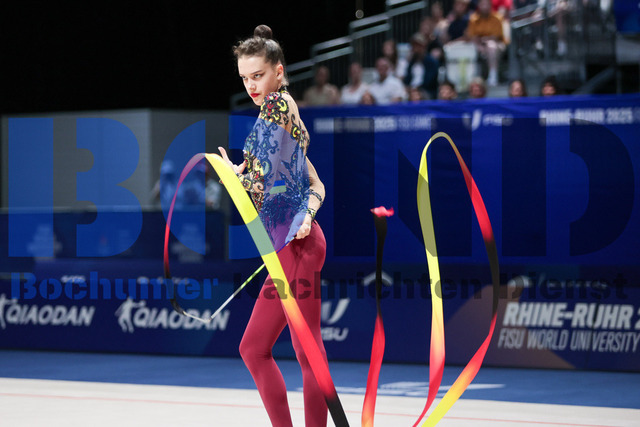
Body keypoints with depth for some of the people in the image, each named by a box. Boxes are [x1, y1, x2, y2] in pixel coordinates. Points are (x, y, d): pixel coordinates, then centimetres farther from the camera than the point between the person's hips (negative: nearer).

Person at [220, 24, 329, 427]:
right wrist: (307, 213, 2)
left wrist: (233, 172, 4)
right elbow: (316, 186, 19)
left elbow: (261, 185, -15)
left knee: (308, 352, -8)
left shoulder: (276, 105, -9)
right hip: (291, 246, 11)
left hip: (296, 244, -11)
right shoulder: (286, 112, 20)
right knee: (254, 348, 13)